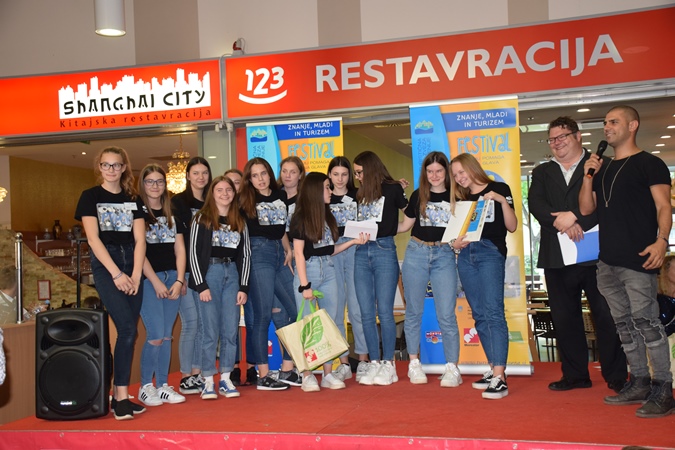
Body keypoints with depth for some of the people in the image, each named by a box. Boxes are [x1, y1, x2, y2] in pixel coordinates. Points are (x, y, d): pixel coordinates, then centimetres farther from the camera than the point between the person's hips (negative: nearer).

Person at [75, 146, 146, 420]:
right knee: (127, 328, -17)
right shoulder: (90, 197, 3)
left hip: (132, 266, 4)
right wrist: (117, 274, -13)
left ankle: (119, 395, 10)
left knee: (129, 331, 1)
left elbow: (139, 240, 5)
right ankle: (122, 396, -10)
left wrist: (135, 275, -8)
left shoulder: (133, 199, 12)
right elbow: (93, 238, -6)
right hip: (105, 266, -4)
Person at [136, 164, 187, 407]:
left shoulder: (172, 213, 14)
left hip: (172, 278, 5)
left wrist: (179, 280, -1)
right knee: (156, 336, -8)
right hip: (148, 279, -4)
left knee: (166, 335, 6)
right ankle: (145, 386, 9)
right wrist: (156, 282, -12)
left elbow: (180, 249, 11)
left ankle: (163, 386, 16)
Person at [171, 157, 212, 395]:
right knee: (191, 323, -5)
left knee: (203, 323, 7)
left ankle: (197, 373, 17)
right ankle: (185, 377, 6)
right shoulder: (178, 202, -1)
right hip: (186, 270, -5)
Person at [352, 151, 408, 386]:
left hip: (384, 250, -5)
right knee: (367, 313, 4)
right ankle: (374, 362, 12)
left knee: (384, 311, -4)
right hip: (361, 252, 5)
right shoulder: (359, 193, 16)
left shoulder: (392, 189, 1)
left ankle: (388, 364, 6)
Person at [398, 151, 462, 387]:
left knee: (446, 314, -6)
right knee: (414, 311, 6)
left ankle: (452, 368, 1)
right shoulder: (418, 196, 9)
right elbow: (404, 225, 14)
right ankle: (414, 363, 18)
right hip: (416, 252, 2)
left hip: (444, 255, -1)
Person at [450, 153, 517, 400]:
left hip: (490, 252, -6)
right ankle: (494, 369, 12)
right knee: (479, 315, 5)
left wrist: (502, 201, -14)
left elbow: (512, 226, -2)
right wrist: (455, 243, 0)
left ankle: (500, 377, -20)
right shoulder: (462, 198, 19)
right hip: (466, 255, 6)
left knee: (493, 312, -16)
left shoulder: (499, 189, 4)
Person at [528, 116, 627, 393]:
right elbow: (535, 203, 0)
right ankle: (575, 375, 19)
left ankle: (616, 376, 12)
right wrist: (561, 222, -17)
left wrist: (576, 218, -20)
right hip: (557, 256, 4)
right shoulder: (542, 173, 17)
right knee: (564, 318, 8)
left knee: (607, 316, 1)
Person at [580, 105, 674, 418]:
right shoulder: (603, 169, 19)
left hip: (637, 261, -7)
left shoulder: (650, 164, 0)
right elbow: (586, 208, 16)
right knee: (624, 324, 11)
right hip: (607, 262, 7)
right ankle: (639, 384, 21)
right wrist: (588, 176, 3)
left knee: (646, 321, -10)